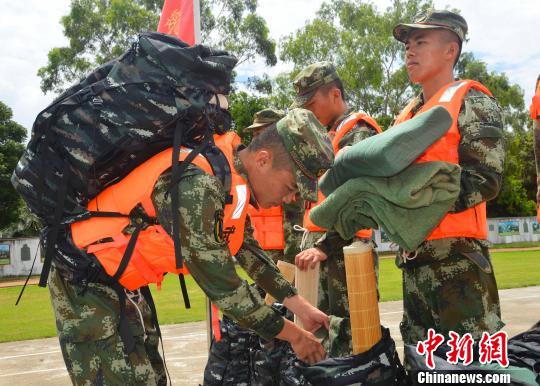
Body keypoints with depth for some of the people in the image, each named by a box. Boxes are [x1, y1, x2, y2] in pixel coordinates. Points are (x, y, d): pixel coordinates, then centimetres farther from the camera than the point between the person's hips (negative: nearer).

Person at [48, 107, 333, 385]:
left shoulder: (232, 172, -2)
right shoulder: (198, 185, -31)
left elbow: (249, 250, 9)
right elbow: (221, 285, -26)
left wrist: (300, 307, 6)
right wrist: (293, 335, -16)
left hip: (118, 276, 9)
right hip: (83, 276, -9)